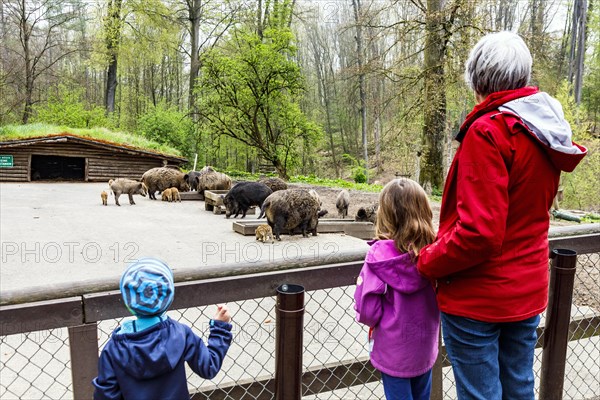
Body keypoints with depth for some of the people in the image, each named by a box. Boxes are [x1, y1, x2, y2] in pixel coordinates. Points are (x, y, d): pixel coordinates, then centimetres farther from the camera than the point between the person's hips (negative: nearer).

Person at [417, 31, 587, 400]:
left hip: (478, 297, -8)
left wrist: (429, 262, -11)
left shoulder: (488, 132, -21)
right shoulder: (548, 135, 5)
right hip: (528, 292, 8)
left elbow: (479, 232, -26)